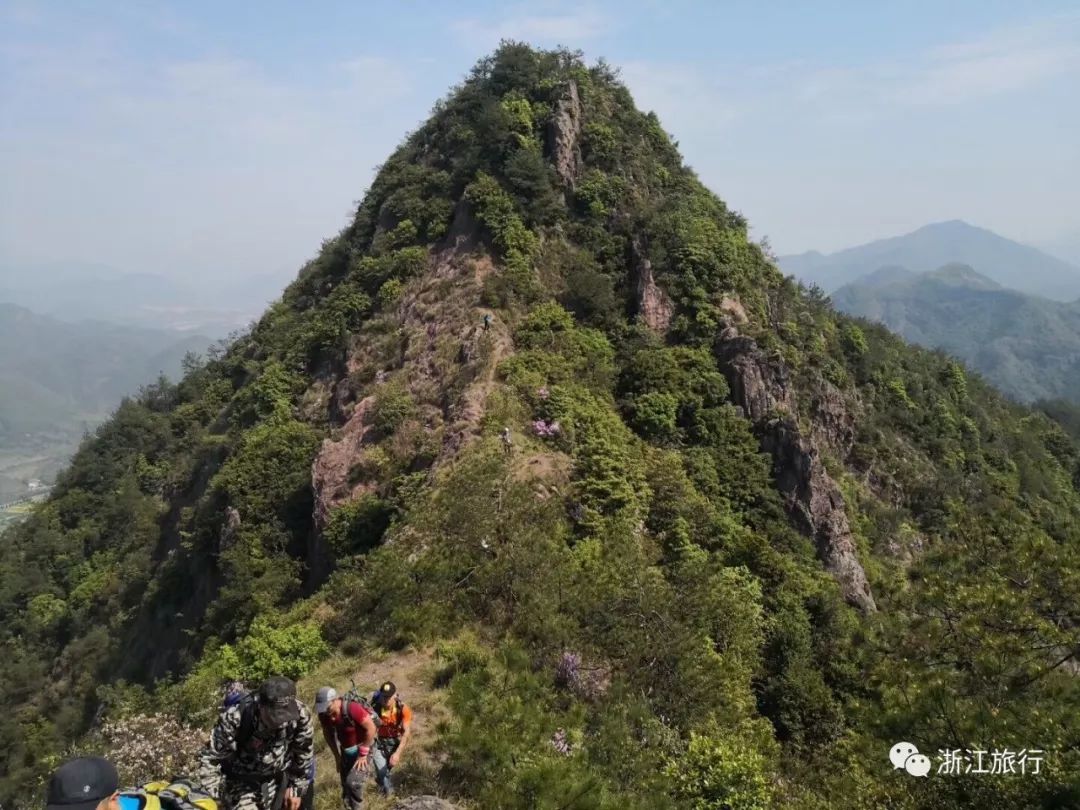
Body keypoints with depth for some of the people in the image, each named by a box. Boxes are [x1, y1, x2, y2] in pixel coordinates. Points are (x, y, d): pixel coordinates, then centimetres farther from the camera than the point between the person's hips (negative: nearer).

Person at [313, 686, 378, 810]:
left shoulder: (352, 708, -31)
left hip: (362, 748, -6)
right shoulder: (324, 715, -13)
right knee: (345, 785, 11)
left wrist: (363, 754, -21)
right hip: (346, 751, 6)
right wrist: (337, 755, 6)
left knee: (353, 782, -18)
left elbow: (371, 728, -27)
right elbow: (328, 734, 6)